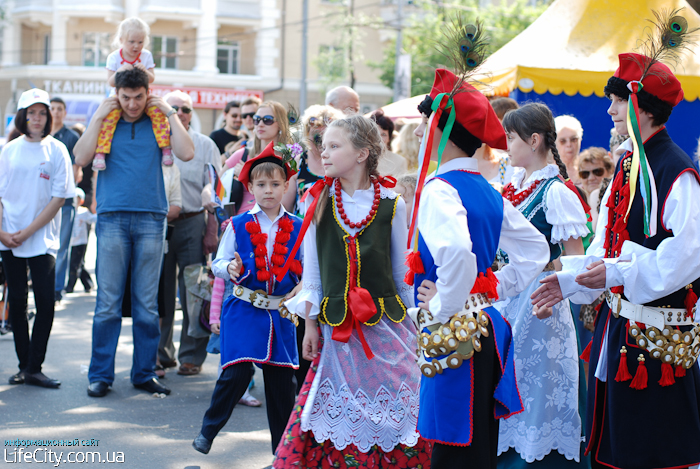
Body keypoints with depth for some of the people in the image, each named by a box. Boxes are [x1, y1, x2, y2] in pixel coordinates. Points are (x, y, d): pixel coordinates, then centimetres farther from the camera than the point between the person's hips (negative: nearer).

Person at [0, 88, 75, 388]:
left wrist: (28, 231, -9)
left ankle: (34, 368, -2)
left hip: (42, 238, -2)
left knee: (45, 302, -8)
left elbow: (59, 197, -4)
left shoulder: (56, 150, 1)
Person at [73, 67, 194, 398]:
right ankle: (100, 375, 6)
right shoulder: (105, 122, 9)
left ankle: (144, 373, 13)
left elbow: (186, 154, -6)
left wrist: (170, 113, -2)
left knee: (147, 303, 4)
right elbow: (81, 158, -4)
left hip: (151, 219, 1)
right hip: (112, 218, 0)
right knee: (108, 302, -1)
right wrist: (99, 117, -5)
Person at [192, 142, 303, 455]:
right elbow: (218, 262, 6)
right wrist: (229, 269, -15)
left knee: (282, 380, 5)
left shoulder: (297, 228, 4)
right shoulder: (238, 225, 1)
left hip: (281, 314, 2)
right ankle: (208, 430, 10)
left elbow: (306, 268, 10)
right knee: (237, 371, -13)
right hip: (244, 311, -2)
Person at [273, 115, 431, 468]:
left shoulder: (391, 204, -1)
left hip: (387, 327, -1)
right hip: (337, 329, 1)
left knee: (391, 414, 1)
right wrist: (311, 324, 5)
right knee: (339, 415, 2)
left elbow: (402, 270, 6)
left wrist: (415, 319, 7)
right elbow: (311, 269, 7)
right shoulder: (317, 203, 2)